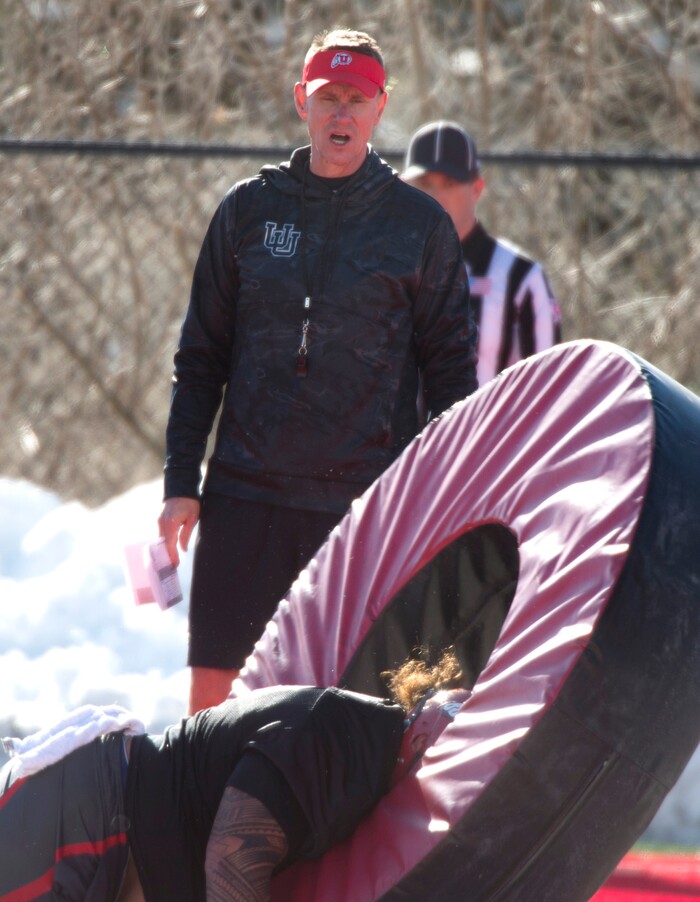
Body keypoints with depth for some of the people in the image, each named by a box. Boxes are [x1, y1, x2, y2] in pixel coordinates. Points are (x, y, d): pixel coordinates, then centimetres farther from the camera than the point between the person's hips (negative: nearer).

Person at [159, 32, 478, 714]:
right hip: (246, 496, 2)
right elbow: (200, 357, 12)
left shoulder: (419, 224, 4)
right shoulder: (249, 209, 8)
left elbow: (452, 370, 7)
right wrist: (181, 482, 5)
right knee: (212, 689, 0)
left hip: (368, 504, -1)